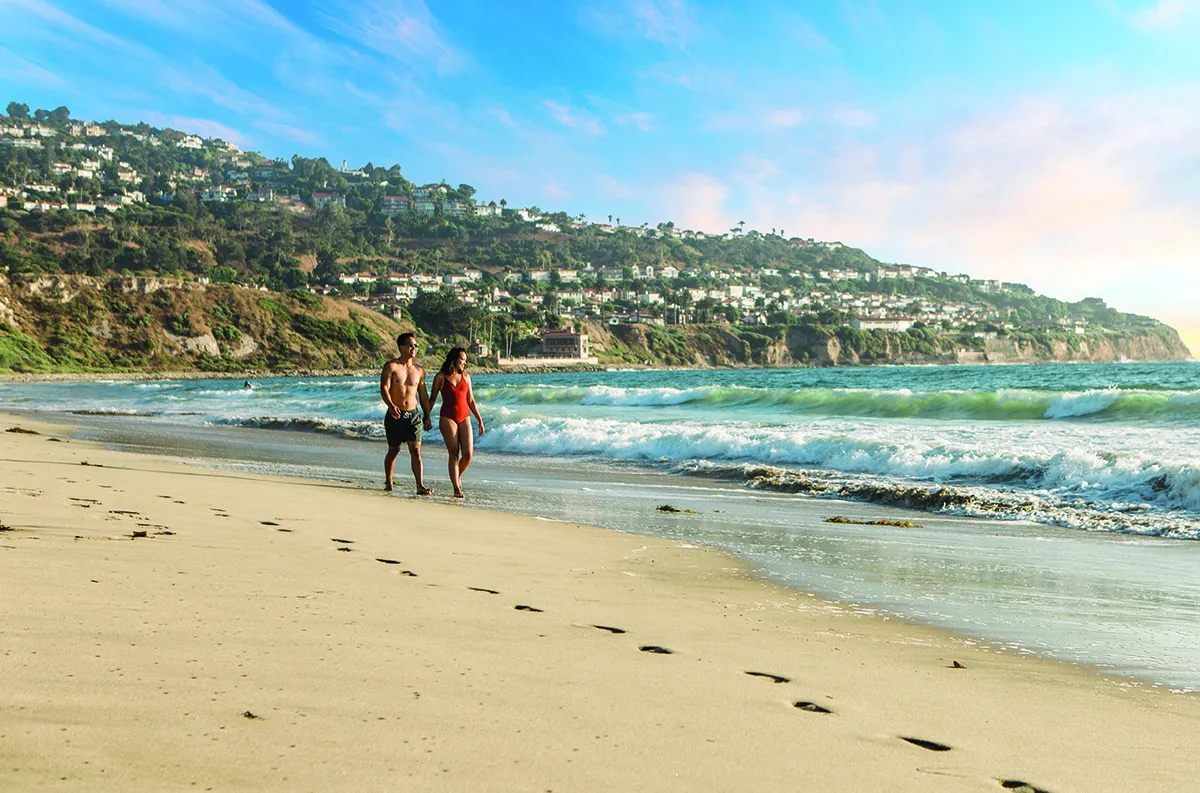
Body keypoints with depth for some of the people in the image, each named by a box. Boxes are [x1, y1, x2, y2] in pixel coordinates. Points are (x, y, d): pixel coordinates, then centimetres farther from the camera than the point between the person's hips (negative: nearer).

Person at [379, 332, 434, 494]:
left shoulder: (419, 370, 10)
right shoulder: (391, 366, -3)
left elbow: (423, 395, 17)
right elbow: (384, 388, -13)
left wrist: (427, 416, 15)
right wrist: (391, 406, -30)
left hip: (413, 415, 3)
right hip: (395, 415, -3)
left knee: (416, 451, -7)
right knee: (393, 450, 7)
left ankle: (420, 486, -12)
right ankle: (388, 483, 25)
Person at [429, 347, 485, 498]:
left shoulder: (466, 376, 12)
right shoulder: (440, 377, 3)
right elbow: (432, 398, 6)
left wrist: (480, 420, 12)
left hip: (464, 418, 3)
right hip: (447, 418, -3)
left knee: (468, 454, -8)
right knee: (454, 454, -8)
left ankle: (458, 476, 21)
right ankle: (456, 489, -6)